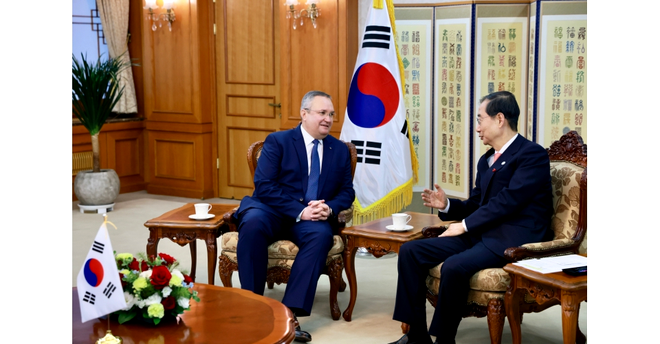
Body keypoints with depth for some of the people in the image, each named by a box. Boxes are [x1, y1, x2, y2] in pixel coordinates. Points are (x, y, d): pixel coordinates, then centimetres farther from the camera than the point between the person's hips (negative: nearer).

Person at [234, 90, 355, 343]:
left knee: (321, 234, -34)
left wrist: (330, 208, -13)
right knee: (252, 223, -36)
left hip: (314, 217, 2)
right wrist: (300, 211, -20)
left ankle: (289, 313, -35)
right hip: (273, 212, -2)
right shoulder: (277, 141, 1)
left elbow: (347, 191, 11)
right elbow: (264, 186, -10)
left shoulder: (340, 150, 14)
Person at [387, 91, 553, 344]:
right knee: (410, 251, -4)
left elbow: (508, 200, -17)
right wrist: (447, 205, 4)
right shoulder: (486, 160, 19)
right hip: (479, 234, 9)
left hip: (513, 239, -9)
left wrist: (465, 225, -14)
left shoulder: (533, 154, -8)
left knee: (454, 266, -34)